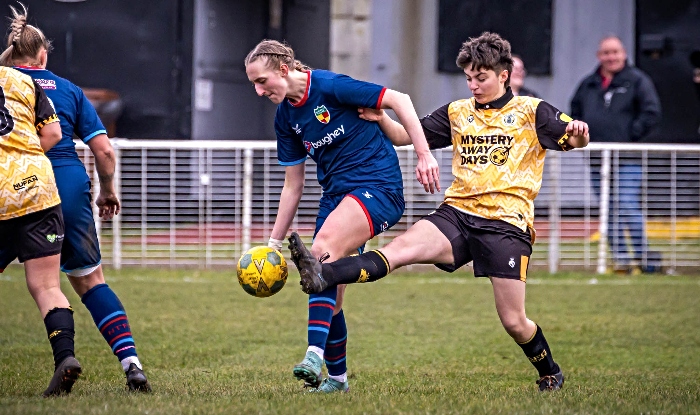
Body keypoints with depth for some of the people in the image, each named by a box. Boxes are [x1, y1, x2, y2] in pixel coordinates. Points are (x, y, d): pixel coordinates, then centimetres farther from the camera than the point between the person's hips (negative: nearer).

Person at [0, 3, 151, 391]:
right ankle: (130, 360, 2)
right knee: (89, 280, 13)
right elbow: (104, 149, 9)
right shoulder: (69, 90, 12)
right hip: (71, 189, 3)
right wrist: (108, 192, 25)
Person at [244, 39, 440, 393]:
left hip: (378, 186, -8)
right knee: (328, 297, 3)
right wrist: (274, 242, 16)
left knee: (324, 246, -33)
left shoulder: (330, 86, -14)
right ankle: (336, 377, 22)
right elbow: (293, 185, 17)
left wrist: (424, 155, -15)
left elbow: (399, 101, -11)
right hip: (336, 194, 8)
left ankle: (315, 354, -41)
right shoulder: (285, 117, 8)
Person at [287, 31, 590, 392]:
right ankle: (321, 277, -46)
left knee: (513, 321, -4)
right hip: (457, 214, 3)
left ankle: (550, 373, 24)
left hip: (506, 223, -3)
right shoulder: (457, 112, 17)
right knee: (402, 246, -25)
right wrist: (381, 119, -7)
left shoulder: (531, 111, 7)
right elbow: (406, 135, 14)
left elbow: (574, 140, 2)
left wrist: (578, 132, -23)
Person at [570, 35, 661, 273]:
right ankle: (620, 259, 10)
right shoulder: (588, 84, 14)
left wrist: (631, 136, -11)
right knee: (609, 214, 6)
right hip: (597, 161, 5)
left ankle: (642, 258, -4)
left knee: (629, 209, -12)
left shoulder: (637, 81, 0)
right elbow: (574, 113, 25)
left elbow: (652, 113, -7)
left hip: (627, 159, -5)